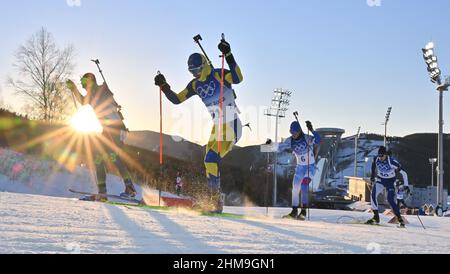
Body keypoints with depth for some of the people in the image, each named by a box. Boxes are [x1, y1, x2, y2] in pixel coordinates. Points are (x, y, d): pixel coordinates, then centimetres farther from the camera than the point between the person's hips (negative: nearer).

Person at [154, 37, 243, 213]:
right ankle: (216, 203, 13)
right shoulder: (195, 85, 10)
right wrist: (163, 86, 1)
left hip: (231, 125, -8)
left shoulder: (218, 75, -10)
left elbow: (238, 78, -29)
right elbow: (176, 99, 14)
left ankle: (217, 201, -14)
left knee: (211, 158, -19)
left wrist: (228, 56, -34)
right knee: (211, 162, 5)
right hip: (217, 126, 8)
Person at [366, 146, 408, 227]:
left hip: (390, 181, -4)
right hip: (380, 179, 4)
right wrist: (372, 177, 16)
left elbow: (403, 173, -22)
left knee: (391, 200, -16)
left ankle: (400, 219, -1)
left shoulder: (392, 161, -28)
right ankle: (376, 217, -9)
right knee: (373, 195, -18)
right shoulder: (376, 159, -15)